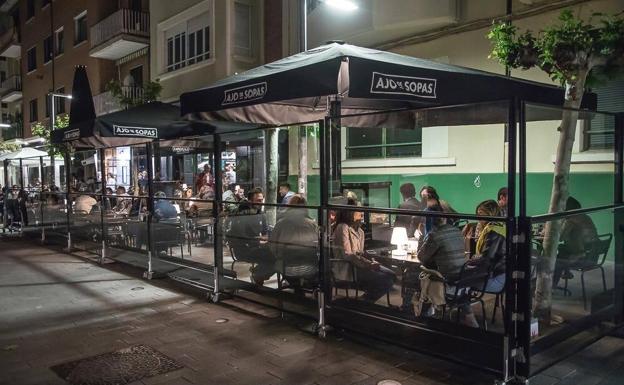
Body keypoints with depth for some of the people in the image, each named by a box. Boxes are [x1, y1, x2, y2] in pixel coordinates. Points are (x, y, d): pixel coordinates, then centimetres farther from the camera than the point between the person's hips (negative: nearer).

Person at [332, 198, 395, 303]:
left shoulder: (359, 230, 15)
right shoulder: (343, 228, -12)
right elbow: (347, 255, -19)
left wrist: (371, 262, -5)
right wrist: (369, 264, -21)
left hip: (358, 265, 9)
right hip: (347, 269, -9)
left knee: (390, 275, -4)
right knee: (384, 280, -18)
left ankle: (366, 301, 5)